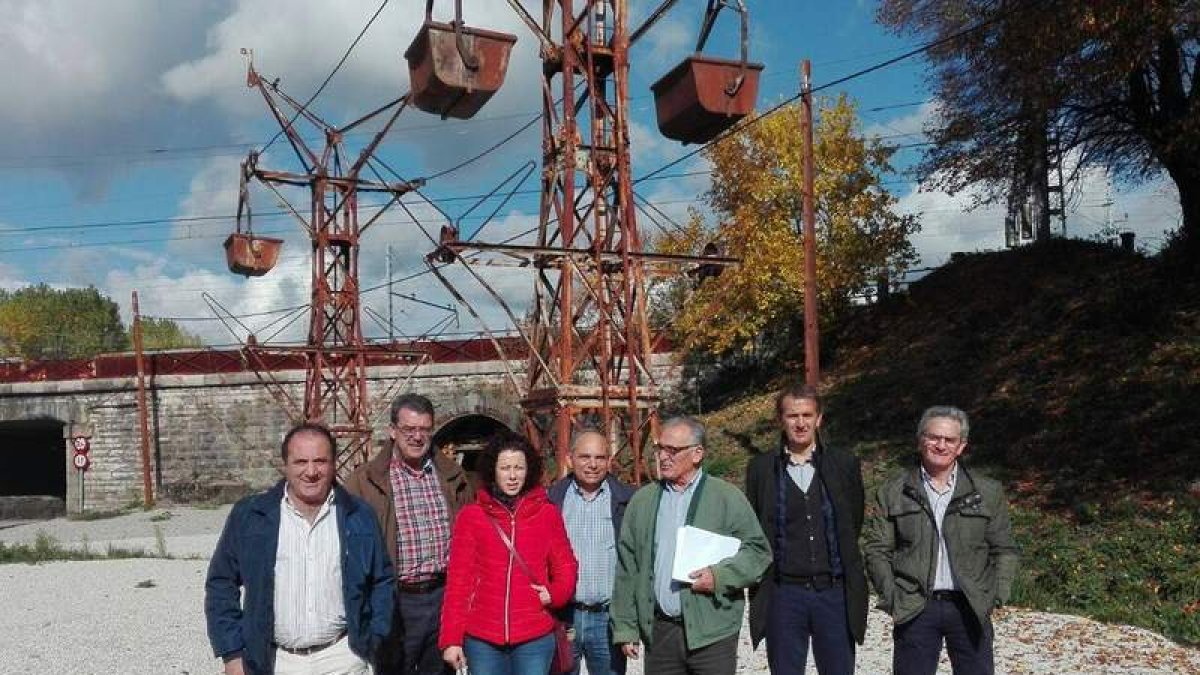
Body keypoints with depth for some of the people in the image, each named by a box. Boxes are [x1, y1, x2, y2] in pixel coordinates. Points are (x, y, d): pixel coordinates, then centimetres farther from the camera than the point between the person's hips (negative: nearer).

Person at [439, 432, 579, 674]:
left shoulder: (548, 514, 3)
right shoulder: (471, 516, 1)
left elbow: (565, 566, 11)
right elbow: (459, 579, 1)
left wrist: (555, 593, -9)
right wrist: (451, 639, -4)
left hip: (535, 638, 0)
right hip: (483, 639, 0)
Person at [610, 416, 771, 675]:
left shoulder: (728, 497, 0)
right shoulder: (641, 501, 9)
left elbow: (758, 550, 0)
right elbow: (627, 570, 9)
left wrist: (720, 576, -15)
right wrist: (625, 628, 6)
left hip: (712, 632, -3)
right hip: (659, 631, 3)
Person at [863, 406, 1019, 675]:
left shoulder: (988, 492, 6)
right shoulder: (894, 492, 4)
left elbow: (1004, 550, 9)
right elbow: (876, 549, 4)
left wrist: (997, 595, -3)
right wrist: (891, 597, -5)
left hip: (971, 608, 1)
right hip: (914, 609, -1)